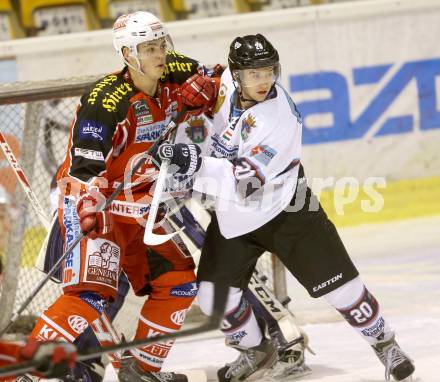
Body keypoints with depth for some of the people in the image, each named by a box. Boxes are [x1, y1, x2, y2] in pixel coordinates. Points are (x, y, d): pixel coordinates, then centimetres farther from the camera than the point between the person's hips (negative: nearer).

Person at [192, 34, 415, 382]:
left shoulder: (280, 120, -30)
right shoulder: (227, 83, -13)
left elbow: (244, 182, -36)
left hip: (286, 210, -5)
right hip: (234, 215, 6)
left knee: (337, 282, -5)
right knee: (214, 294, 2)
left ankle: (385, 343, 17)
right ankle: (256, 352, 28)